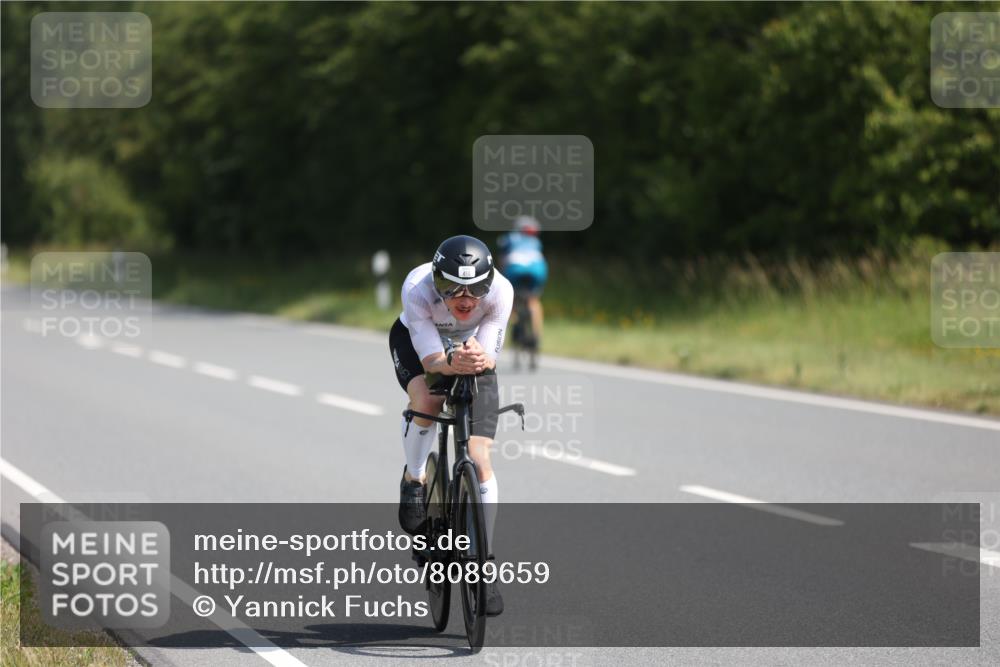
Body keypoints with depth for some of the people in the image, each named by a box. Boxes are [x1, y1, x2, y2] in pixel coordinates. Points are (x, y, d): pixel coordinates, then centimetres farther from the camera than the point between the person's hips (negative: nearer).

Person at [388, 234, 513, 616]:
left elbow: (490, 356, -29)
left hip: (473, 349, 1)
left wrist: (480, 359, -52)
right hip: (415, 342, -1)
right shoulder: (417, 289, -37)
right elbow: (430, 359, -36)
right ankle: (413, 481, -4)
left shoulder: (500, 291, -33)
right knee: (427, 401, -35)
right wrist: (450, 364, -58)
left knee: (480, 458, -11)